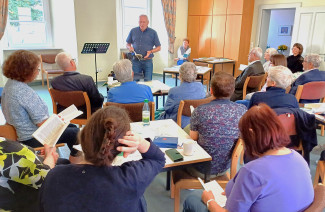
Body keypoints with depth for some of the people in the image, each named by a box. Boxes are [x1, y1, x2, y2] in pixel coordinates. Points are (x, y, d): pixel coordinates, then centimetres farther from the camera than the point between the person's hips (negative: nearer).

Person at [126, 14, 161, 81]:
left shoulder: (153, 33, 3)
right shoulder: (133, 31, 9)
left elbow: (158, 47, 6)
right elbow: (128, 44, 18)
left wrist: (151, 51, -13)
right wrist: (129, 47, -5)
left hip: (147, 61, -1)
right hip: (135, 60, 2)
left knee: (148, 81, -1)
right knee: (134, 80, 1)